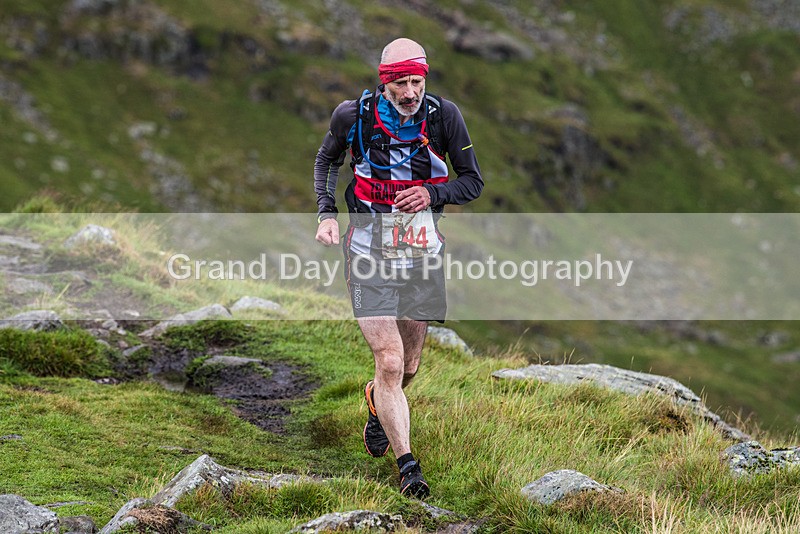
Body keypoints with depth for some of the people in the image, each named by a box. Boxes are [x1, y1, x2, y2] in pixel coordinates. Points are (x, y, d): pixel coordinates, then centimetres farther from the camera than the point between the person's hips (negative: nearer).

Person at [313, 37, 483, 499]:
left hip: (422, 248, 2)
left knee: (408, 366, 15)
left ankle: (378, 403, 50)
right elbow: (327, 160, 15)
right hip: (369, 248, -2)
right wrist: (327, 212, 2)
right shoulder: (354, 115, -6)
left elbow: (473, 182, 3)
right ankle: (408, 466, -9)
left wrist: (432, 194, -16)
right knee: (390, 362, -14)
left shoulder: (443, 115, -6)